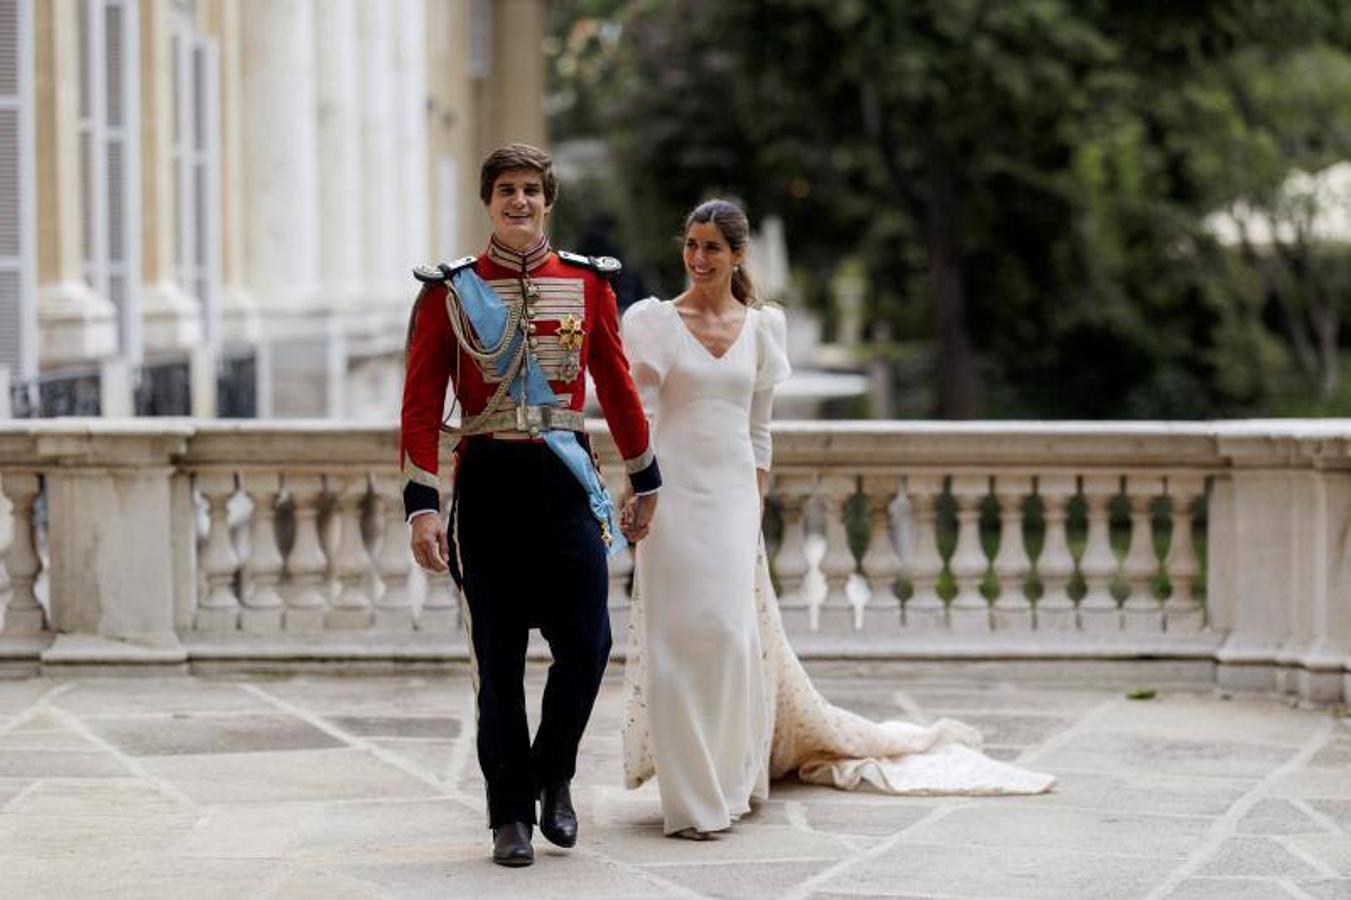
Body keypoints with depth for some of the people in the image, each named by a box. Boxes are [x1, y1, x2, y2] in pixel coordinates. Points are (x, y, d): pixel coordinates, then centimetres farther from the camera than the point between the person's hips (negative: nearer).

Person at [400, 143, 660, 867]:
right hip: (488, 482, -1)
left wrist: (644, 482, 17)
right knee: (498, 660, 2)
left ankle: (552, 777, 18)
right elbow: (421, 406, -1)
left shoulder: (588, 283, 6)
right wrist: (422, 506, -8)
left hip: (566, 481, 1)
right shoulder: (450, 291, 1)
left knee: (587, 644, -6)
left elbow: (617, 388, 14)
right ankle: (511, 816, 10)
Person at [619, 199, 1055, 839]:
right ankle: (691, 799, -2)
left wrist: (754, 511, 10)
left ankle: (730, 782, 18)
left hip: (734, 499, 3)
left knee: (736, 638, 4)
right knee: (682, 637, -7)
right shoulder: (655, 322, 0)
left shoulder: (761, 327, 10)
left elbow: (757, 433, 14)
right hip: (675, 497, -3)